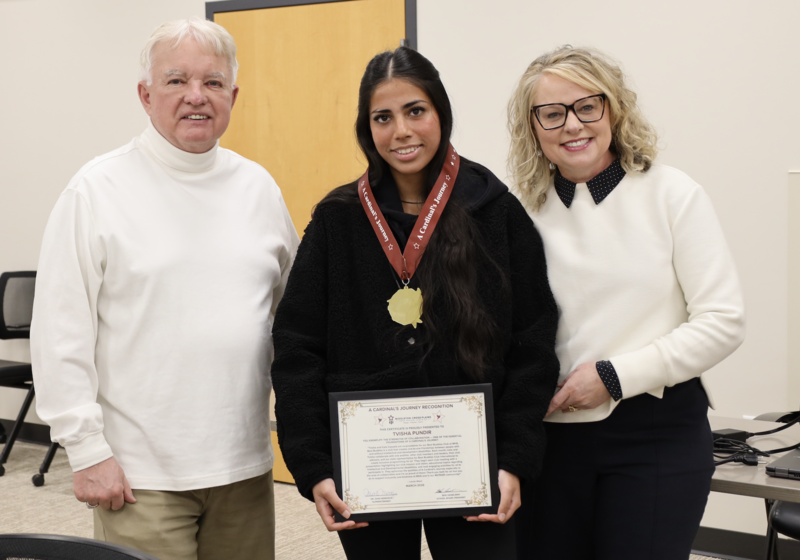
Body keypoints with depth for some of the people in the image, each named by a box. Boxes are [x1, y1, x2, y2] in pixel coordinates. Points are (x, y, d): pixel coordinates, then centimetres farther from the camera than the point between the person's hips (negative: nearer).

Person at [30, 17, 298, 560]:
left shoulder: (258, 186, 8)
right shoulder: (98, 190, -5)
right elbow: (61, 336, -7)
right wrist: (87, 450, -10)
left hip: (244, 464, 5)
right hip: (140, 474, -4)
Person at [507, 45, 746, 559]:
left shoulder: (672, 195, -4)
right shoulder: (528, 212, 4)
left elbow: (722, 322, -8)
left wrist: (615, 376, -12)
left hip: (658, 434, -3)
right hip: (552, 434, 3)